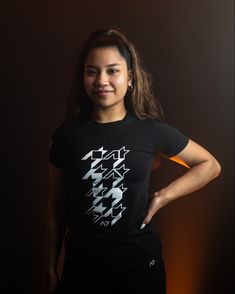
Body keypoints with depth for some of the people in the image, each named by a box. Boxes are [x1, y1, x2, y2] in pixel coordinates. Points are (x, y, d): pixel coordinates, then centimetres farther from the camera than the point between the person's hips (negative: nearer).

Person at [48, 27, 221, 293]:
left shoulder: (151, 130, -9)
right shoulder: (66, 134, -7)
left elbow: (210, 166, 3)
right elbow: (56, 206, 1)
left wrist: (163, 196, -7)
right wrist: (52, 266, 6)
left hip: (139, 262, 0)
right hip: (81, 264, 1)